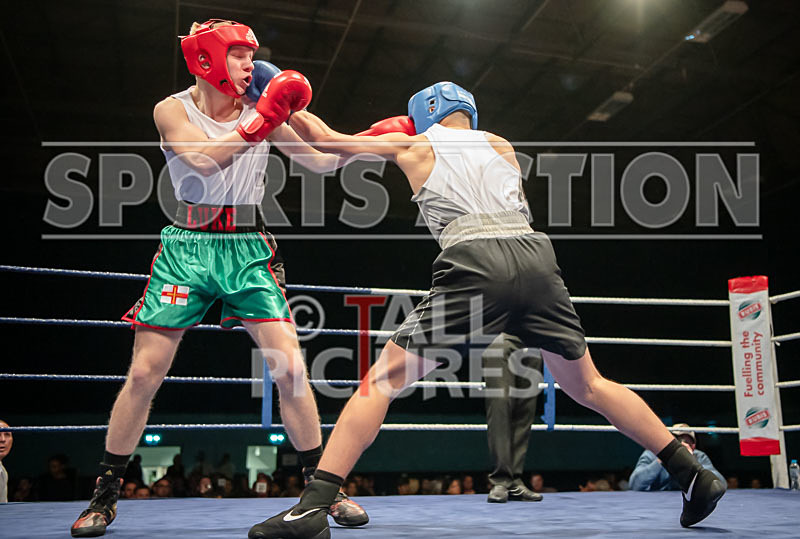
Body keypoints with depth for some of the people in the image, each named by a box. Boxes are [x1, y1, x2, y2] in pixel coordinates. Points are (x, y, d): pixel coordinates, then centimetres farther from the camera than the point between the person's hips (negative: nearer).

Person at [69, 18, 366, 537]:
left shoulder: (263, 112, 6)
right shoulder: (172, 110, 0)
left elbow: (323, 160, 6)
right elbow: (203, 160, -18)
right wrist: (263, 120, -21)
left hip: (249, 251, 2)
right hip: (187, 248, -1)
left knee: (290, 368, -8)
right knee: (144, 373, -2)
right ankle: (105, 496, 15)